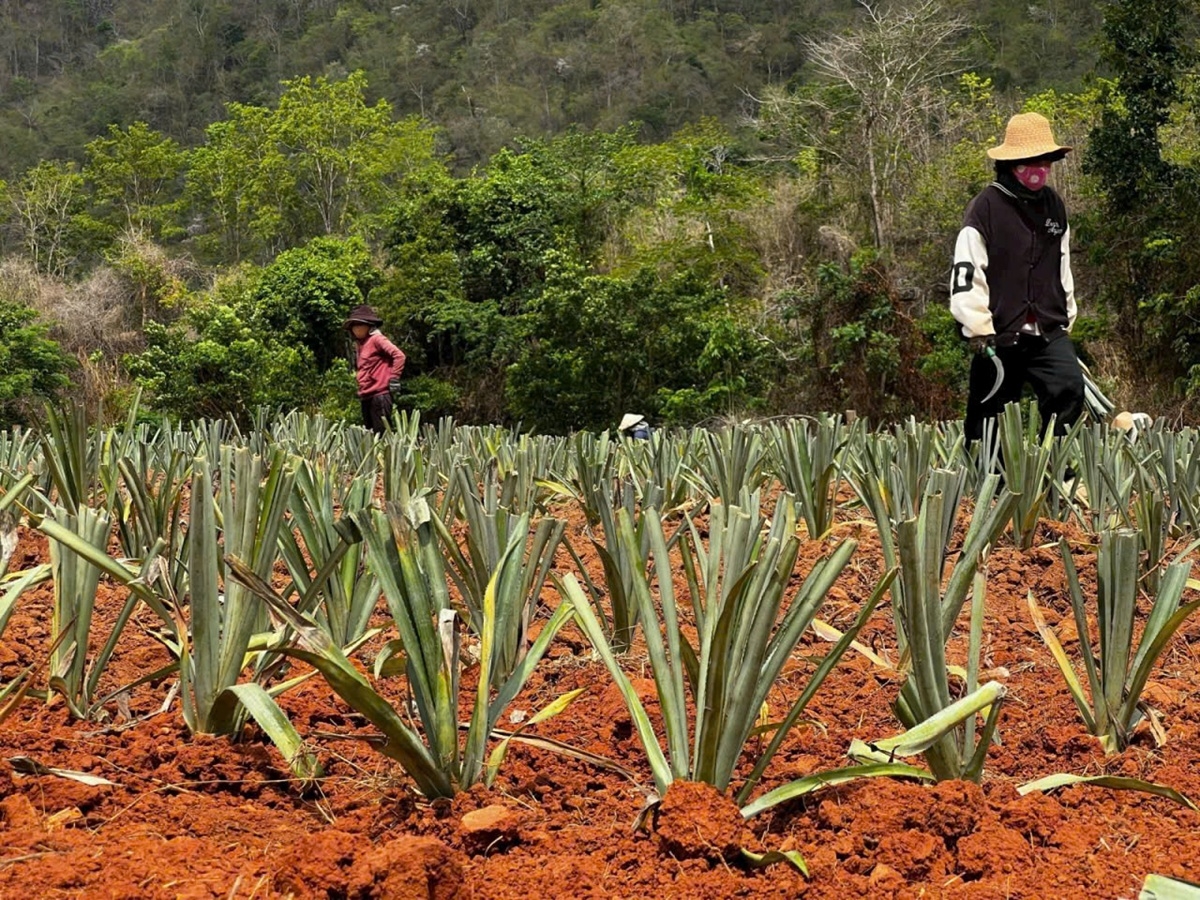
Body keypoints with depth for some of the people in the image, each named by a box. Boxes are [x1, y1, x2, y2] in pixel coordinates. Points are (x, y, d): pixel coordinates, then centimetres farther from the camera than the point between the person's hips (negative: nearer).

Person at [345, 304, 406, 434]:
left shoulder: (376, 339, -7)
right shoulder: (359, 344, 16)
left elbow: (399, 355, -15)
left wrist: (393, 379, -15)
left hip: (379, 394, -9)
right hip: (366, 397, 9)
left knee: (381, 433, -10)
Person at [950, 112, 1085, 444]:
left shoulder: (1054, 206, 12)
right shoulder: (986, 207, -7)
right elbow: (966, 272, -11)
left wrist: (1066, 317, 23)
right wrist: (979, 330, -14)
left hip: (1049, 333, 4)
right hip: (999, 337, -4)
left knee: (1070, 388, -18)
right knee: (988, 417, 4)